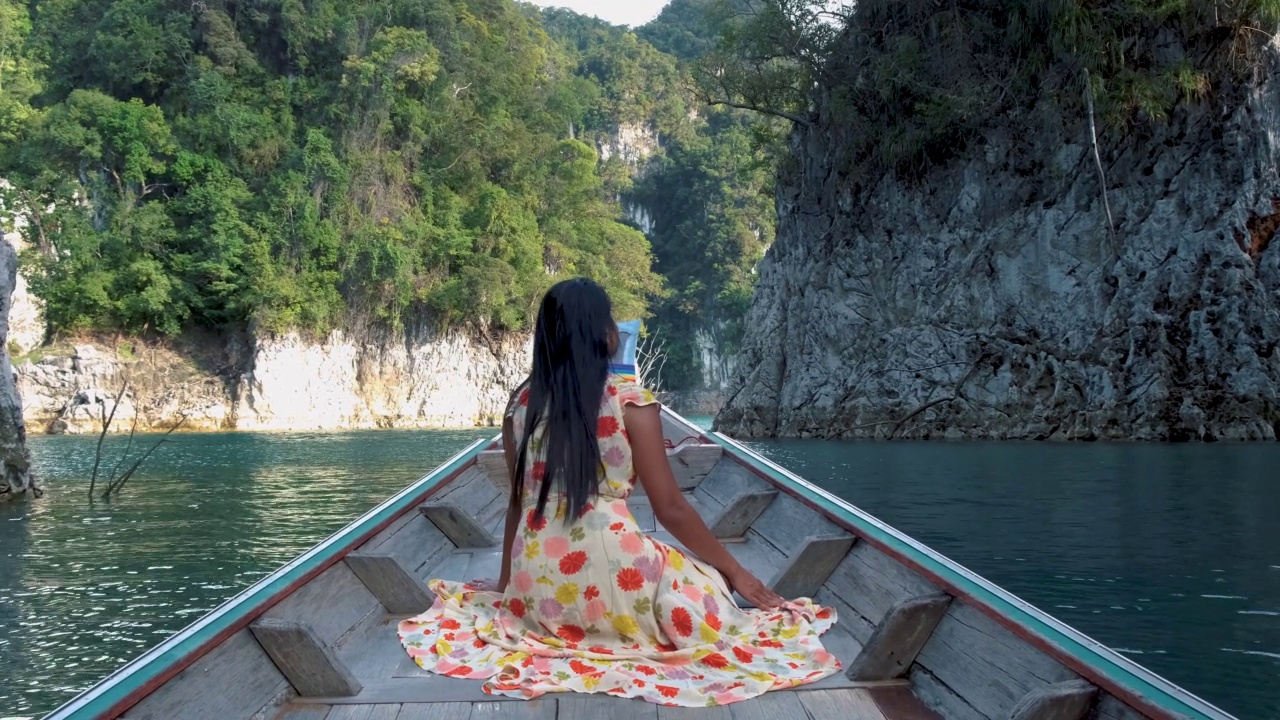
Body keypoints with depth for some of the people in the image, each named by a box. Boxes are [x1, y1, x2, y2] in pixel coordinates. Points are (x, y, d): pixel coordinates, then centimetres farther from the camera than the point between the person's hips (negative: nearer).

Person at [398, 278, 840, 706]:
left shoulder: (521, 404, 7)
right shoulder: (630, 402, -6)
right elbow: (670, 509, -5)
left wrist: (507, 584, 29)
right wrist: (734, 570, 7)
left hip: (537, 586, 6)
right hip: (608, 570, -5)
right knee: (712, 591, 18)